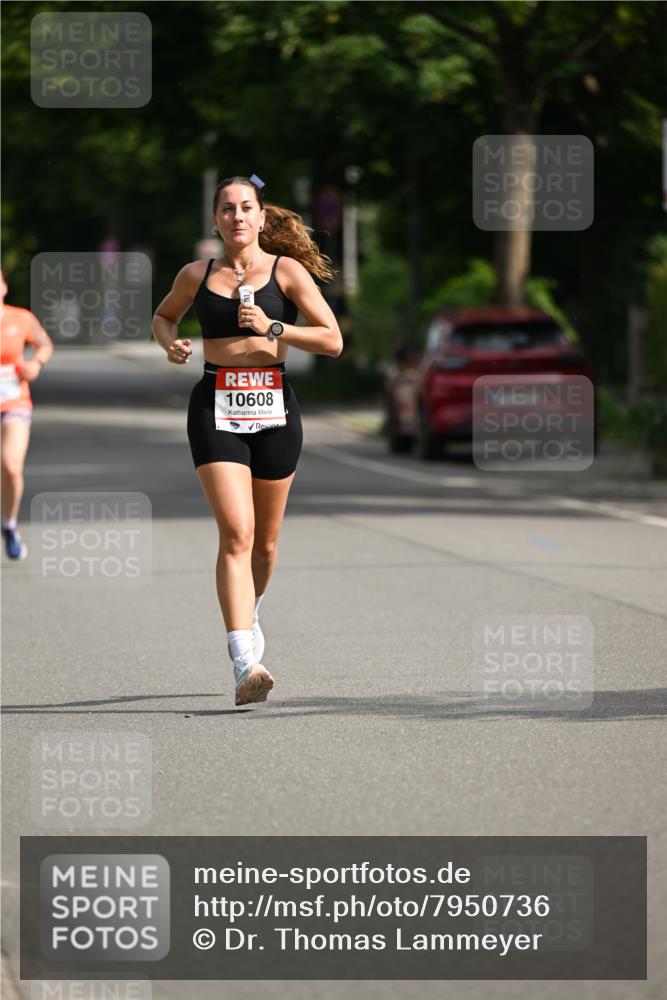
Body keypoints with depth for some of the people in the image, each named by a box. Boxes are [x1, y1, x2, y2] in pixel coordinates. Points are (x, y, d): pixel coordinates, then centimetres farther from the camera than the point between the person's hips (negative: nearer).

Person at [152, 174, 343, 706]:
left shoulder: (287, 271, 2)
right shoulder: (197, 275, 8)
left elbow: (333, 340, -2)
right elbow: (164, 315, 27)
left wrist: (272, 327, -14)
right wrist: (170, 343, 5)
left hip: (273, 407, 1)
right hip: (216, 408, -1)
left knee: (265, 541, 13)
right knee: (236, 533, -16)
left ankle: (249, 616, 45)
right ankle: (244, 664, -24)